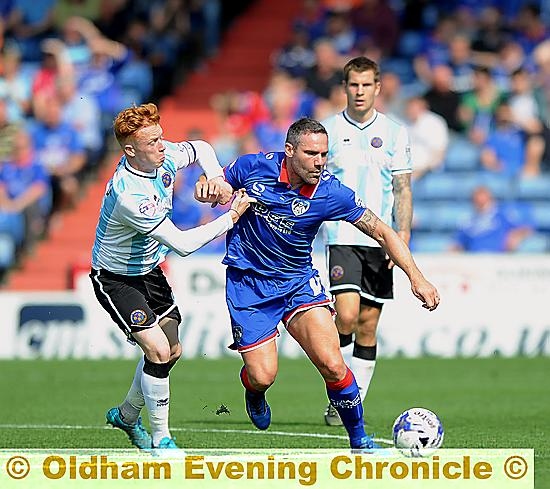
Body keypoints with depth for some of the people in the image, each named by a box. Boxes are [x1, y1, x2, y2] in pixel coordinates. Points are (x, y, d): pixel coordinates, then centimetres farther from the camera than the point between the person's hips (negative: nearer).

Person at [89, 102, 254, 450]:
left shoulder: (164, 157, -14)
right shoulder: (129, 195, -36)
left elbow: (199, 148, 11)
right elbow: (183, 244, -32)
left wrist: (215, 177, -10)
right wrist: (232, 217, -26)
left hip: (149, 269, 8)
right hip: (115, 278, -8)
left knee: (172, 350, 13)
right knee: (158, 350, -20)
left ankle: (126, 415, 36)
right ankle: (160, 438, -5)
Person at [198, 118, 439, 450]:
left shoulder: (330, 193, -15)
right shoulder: (255, 166, -13)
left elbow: (382, 233, -11)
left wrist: (416, 278, -20)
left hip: (299, 281, 1)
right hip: (248, 283, -1)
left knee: (332, 364, -16)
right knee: (263, 377, -7)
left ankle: (359, 439, 5)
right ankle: (254, 393, 33)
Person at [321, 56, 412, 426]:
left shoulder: (395, 132, 5)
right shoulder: (327, 131, 3)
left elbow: (403, 190, 6)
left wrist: (403, 238, -5)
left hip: (380, 241, 2)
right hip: (341, 237, -2)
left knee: (368, 325, 3)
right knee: (347, 316, -18)